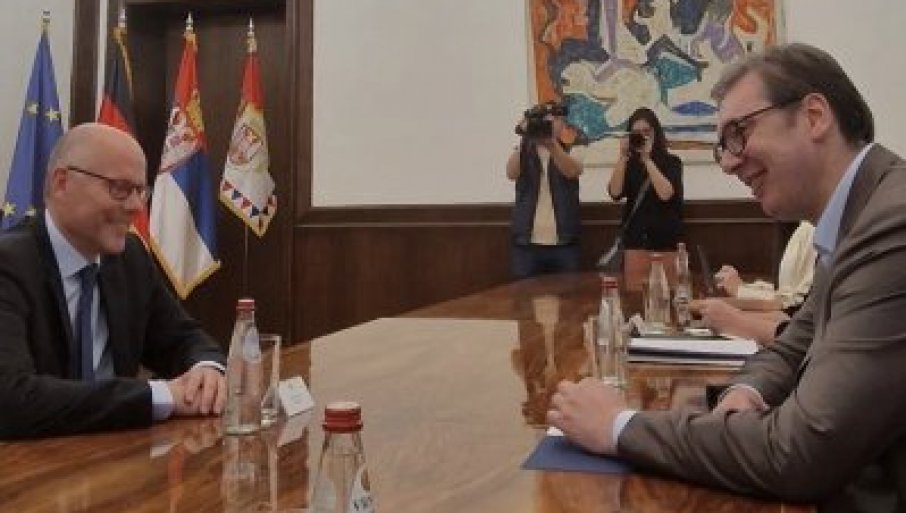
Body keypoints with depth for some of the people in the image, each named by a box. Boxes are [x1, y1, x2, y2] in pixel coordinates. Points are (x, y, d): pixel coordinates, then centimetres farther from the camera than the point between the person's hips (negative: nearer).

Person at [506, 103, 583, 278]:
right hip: (526, 243, 0)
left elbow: (572, 171, -17)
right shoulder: (524, 151, 8)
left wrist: (550, 143, -34)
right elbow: (511, 173, -13)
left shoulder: (571, 152, 7)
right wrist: (524, 139, -27)